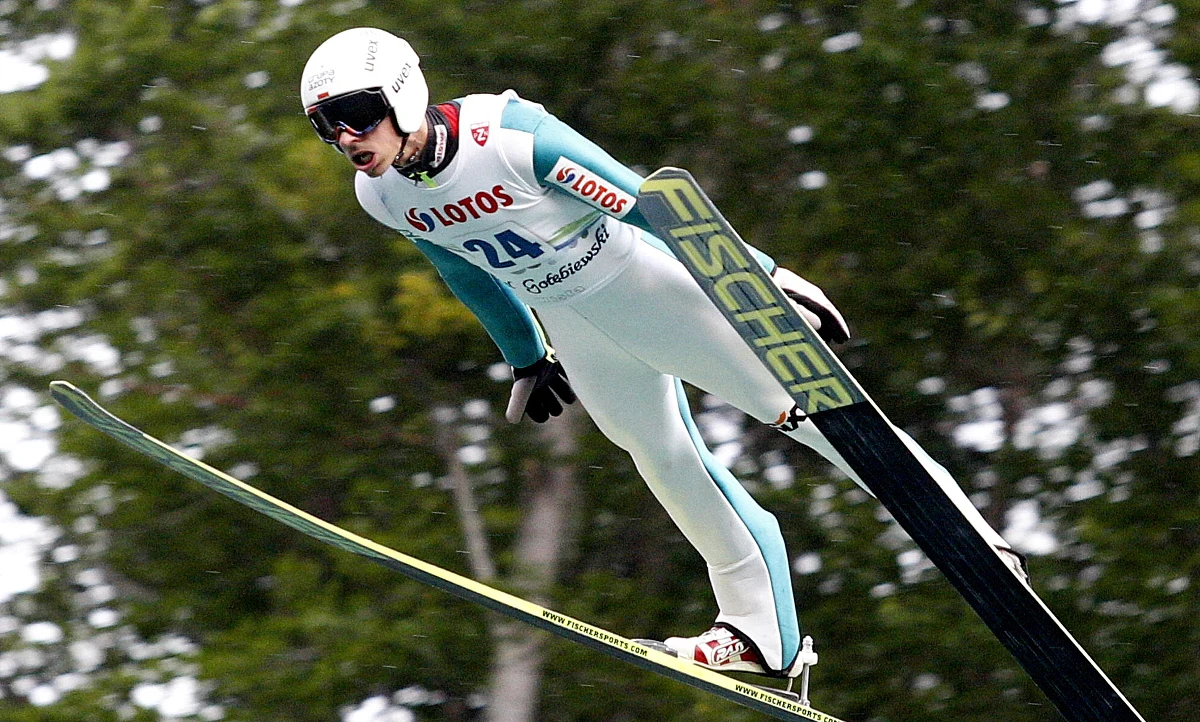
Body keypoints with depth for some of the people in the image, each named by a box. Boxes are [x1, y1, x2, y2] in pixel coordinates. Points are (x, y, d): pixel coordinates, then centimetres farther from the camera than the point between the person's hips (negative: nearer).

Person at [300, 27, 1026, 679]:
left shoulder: (511, 136, -32)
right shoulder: (380, 196, -10)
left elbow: (645, 205, -26)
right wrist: (526, 359, 20)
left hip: (645, 276, -6)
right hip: (572, 322, 6)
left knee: (790, 403, -4)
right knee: (662, 458, 9)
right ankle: (758, 629, 18)